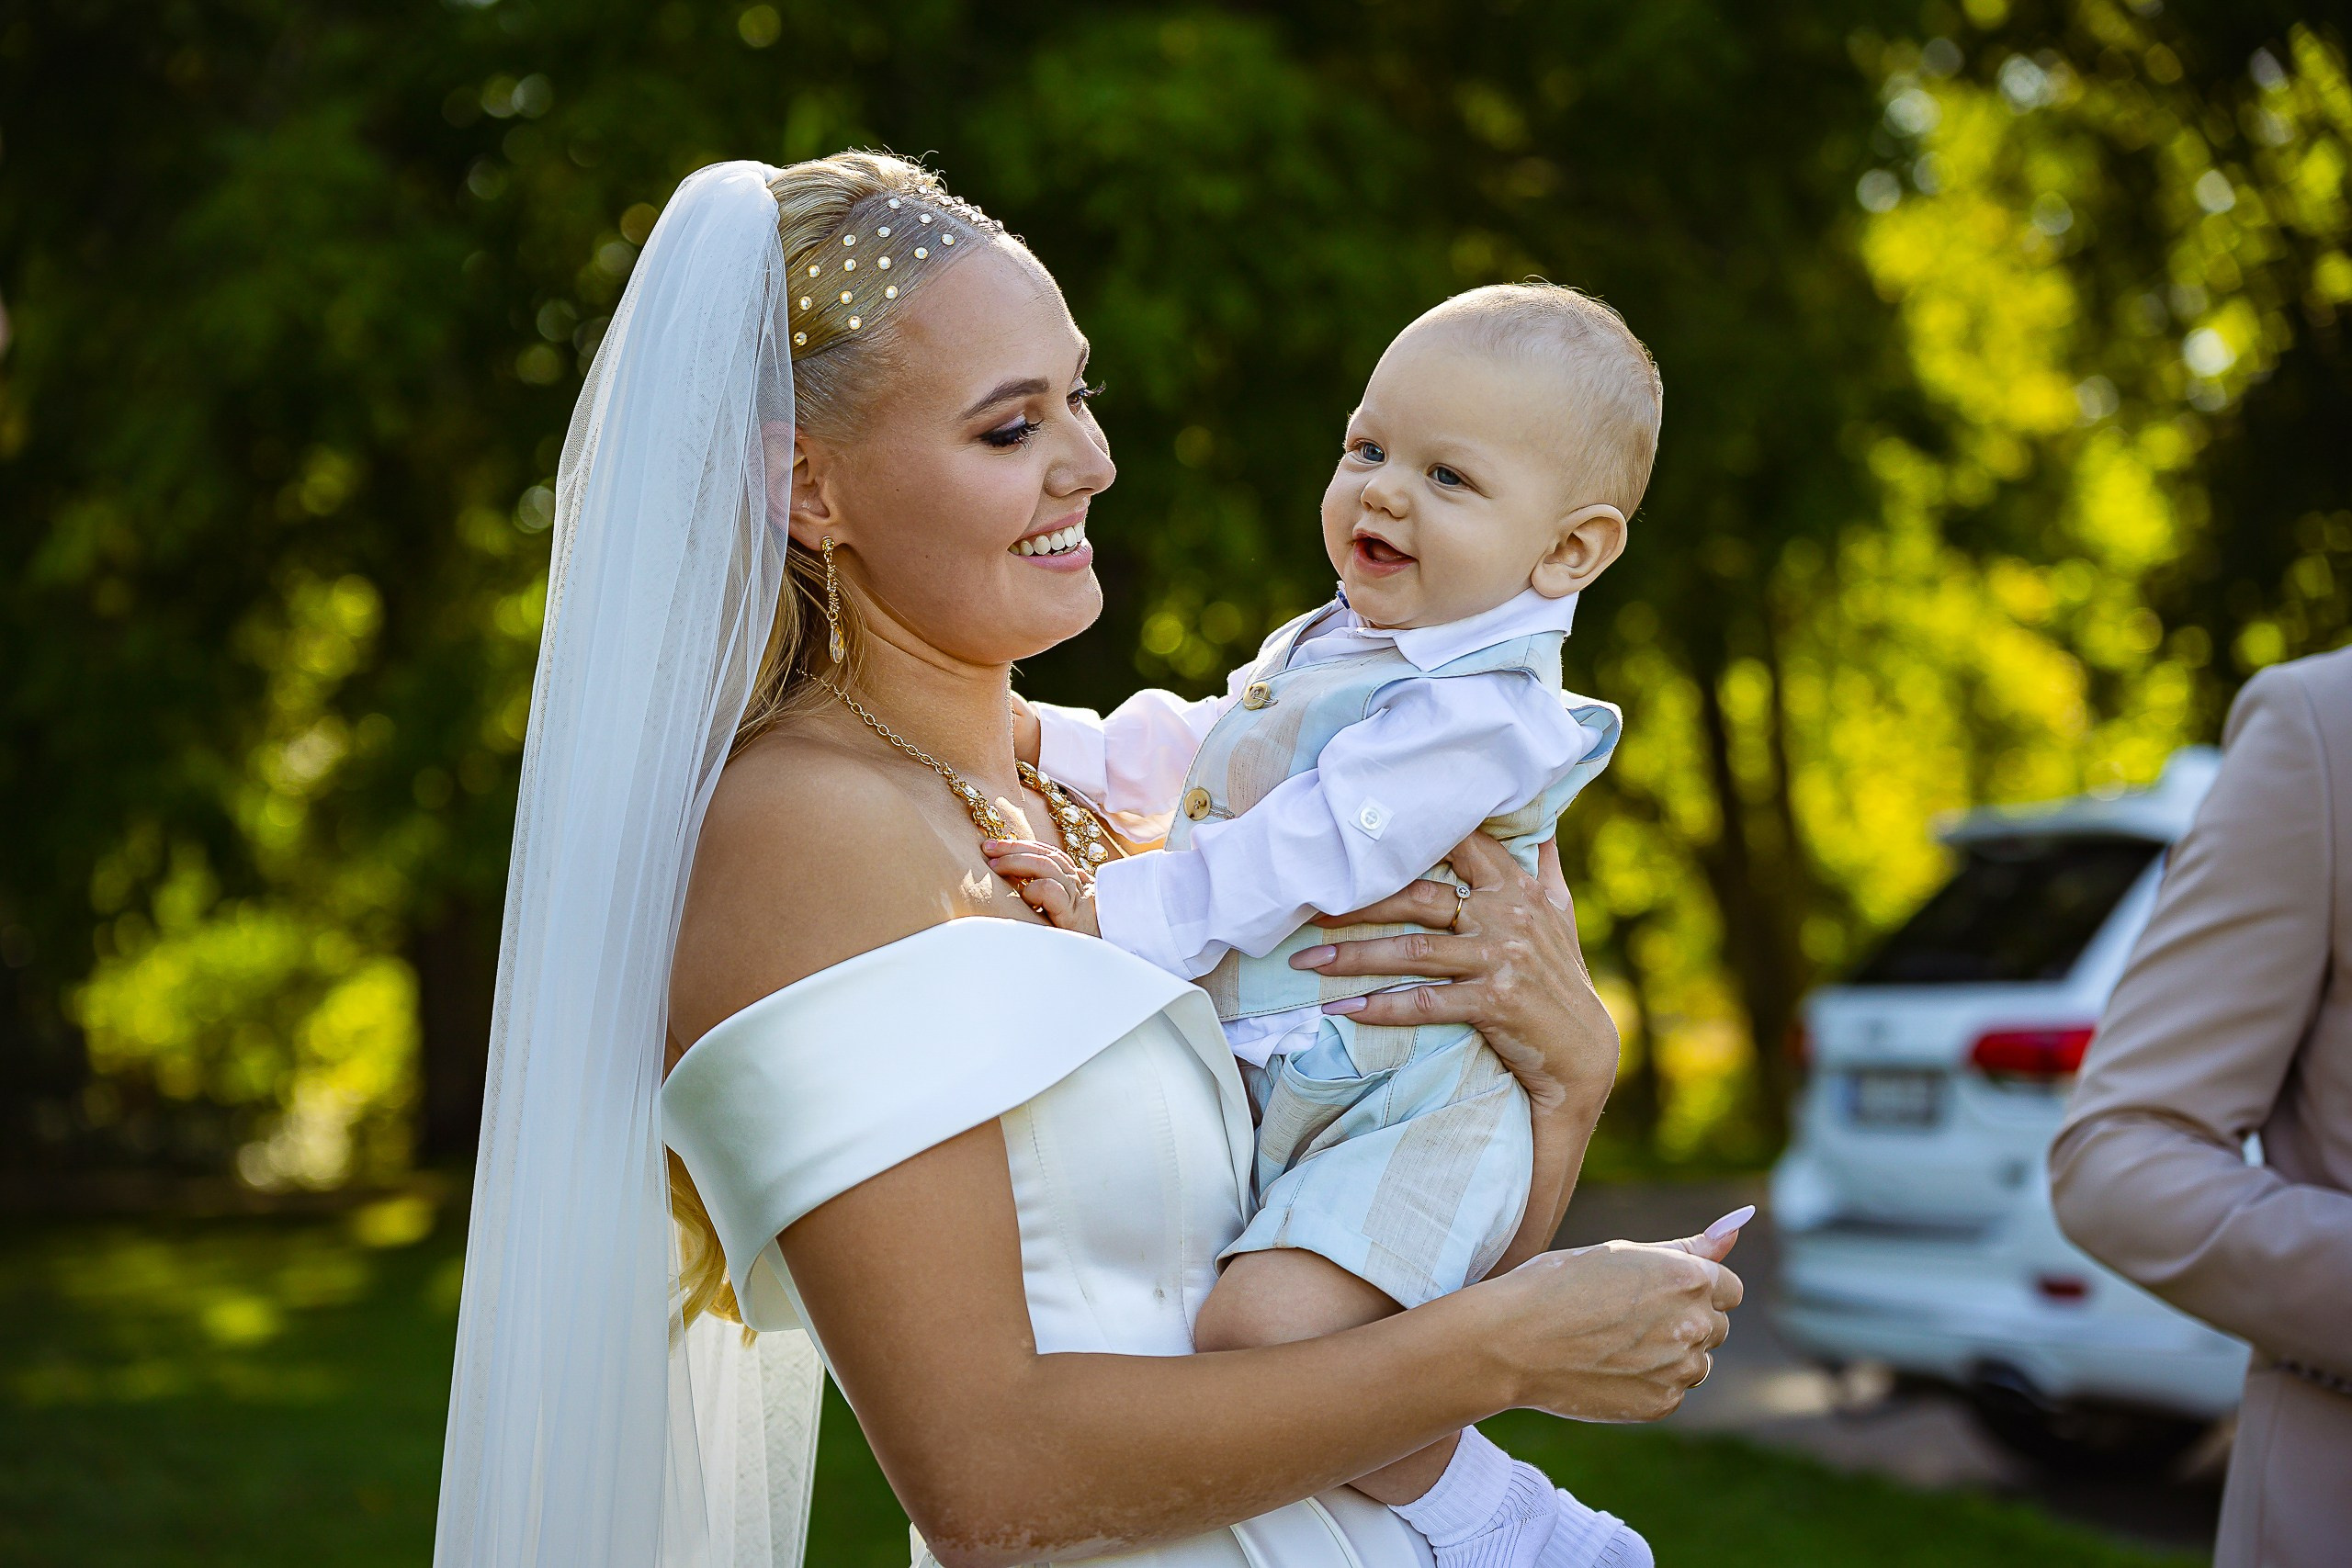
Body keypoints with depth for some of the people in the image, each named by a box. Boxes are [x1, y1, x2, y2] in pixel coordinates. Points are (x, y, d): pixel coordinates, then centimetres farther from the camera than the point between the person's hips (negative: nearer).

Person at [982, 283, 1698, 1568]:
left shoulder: (1479, 711, -17)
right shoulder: (1323, 648, 14)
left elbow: (1302, 858, -23)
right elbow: (1195, 752, 29)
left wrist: (1120, 915, -20)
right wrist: (1043, 738, 22)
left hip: (1405, 1111, -10)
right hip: (1254, 1092, 10)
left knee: (1267, 1326, -33)